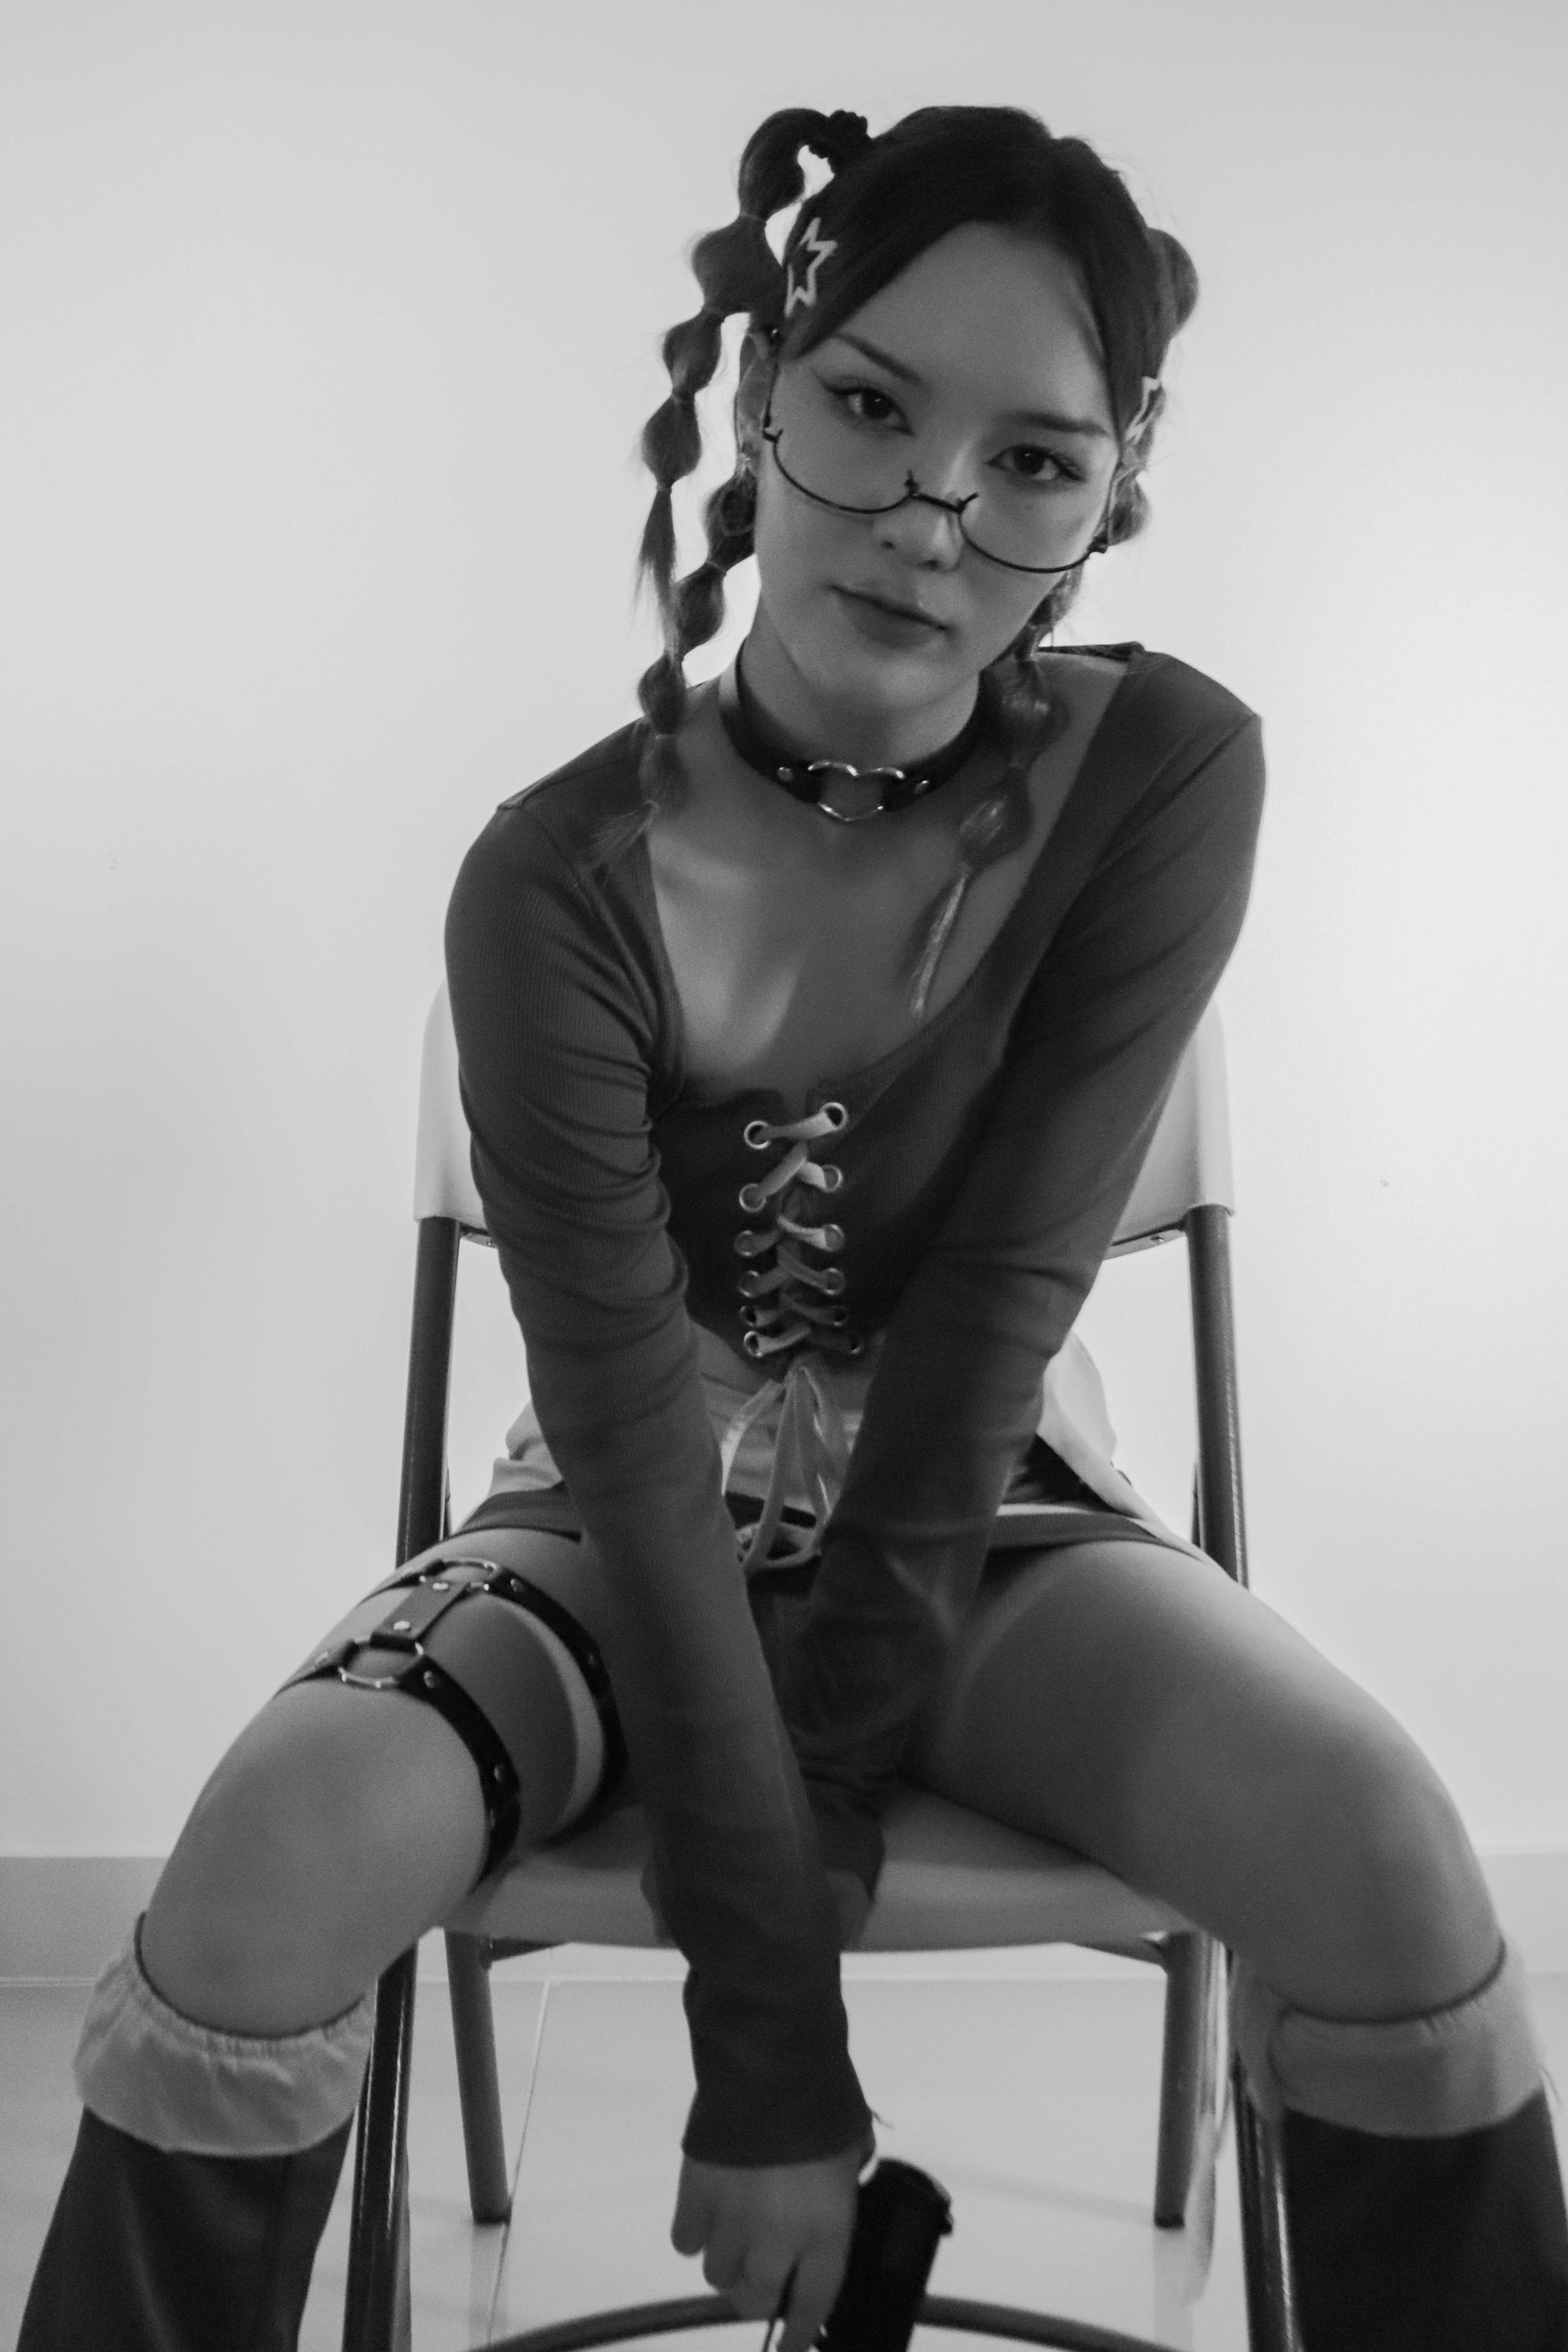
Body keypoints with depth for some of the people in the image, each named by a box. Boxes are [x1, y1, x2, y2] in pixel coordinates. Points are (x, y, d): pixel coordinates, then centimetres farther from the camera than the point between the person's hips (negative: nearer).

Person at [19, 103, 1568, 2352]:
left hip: (990, 1514, 1)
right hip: (647, 1526, 0)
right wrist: (768, 2035, -22)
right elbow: (644, 1448, -22)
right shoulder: (563, 885, -20)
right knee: (278, 1846, -28)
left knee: (1377, 1840, -27)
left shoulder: (1166, 777, -17)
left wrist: (813, 1820, -18)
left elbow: (986, 1329, -18)